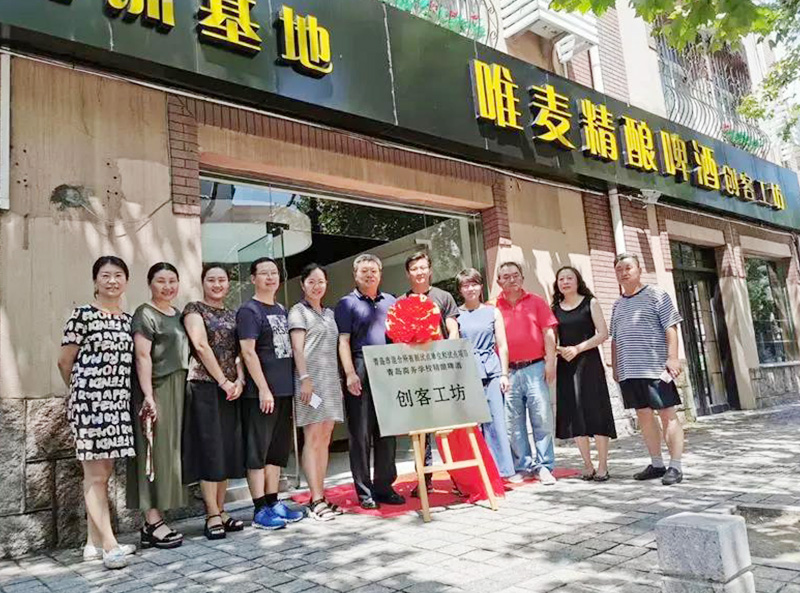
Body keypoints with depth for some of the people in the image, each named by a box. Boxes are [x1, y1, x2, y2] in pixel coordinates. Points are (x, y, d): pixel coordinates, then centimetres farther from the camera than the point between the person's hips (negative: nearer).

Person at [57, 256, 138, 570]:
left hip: (118, 403, 6)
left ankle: (94, 542, 20)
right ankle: (109, 544, 2)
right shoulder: (82, 315, -5)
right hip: (89, 403, -6)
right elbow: (64, 362, -1)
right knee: (96, 474, -2)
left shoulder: (128, 319, 11)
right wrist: (82, 391, 10)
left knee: (102, 473, 11)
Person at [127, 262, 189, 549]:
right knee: (155, 453, -5)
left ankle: (155, 521, 16)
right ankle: (152, 524, 2)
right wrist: (148, 396, -21)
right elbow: (142, 357, -13)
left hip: (178, 391, 8)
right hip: (156, 391, -8)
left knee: (170, 453, 8)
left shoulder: (178, 314, 17)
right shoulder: (145, 314, -5)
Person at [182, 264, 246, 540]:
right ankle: (212, 516, 3)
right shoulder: (194, 309, 0)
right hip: (204, 387, -6)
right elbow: (201, 346, -12)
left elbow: (239, 352, 11)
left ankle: (221, 511, 17)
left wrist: (239, 380, -6)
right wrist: (223, 381, -14)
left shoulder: (233, 315, 16)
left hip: (231, 389, 6)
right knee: (210, 448, -4)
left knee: (228, 449, 7)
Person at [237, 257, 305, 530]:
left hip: (283, 390, 8)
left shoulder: (281, 310, 16)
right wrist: (263, 389, -19)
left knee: (277, 450, 13)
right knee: (257, 451, 0)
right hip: (260, 393, -8)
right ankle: (260, 510, 7)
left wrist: (294, 383, 15)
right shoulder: (248, 310, -6)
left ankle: (273, 503, 24)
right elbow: (248, 352, -14)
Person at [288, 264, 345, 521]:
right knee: (313, 438, -8)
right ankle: (316, 499, -6)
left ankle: (321, 495, 12)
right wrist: (305, 378, -17)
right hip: (311, 379, -7)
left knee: (325, 438, 6)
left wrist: (341, 378, 15)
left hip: (331, 380, 7)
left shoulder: (330, 313, 21)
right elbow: (297, 348, -7)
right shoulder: (298, 311, 2)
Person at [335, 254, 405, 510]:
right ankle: (364, 491, 9)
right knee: (361, 433, 0)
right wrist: (350, 374, -14)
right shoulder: (347, 304, 4)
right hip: (361, 374, -4)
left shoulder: (390, 302, 17)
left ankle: (384, 486, 20)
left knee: (387, 432, 9)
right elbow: (343, 342, -4)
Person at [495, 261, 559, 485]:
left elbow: (548, 333, 5)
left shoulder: (536, 302, 8)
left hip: (535, 368, 0)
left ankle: (544, 466, 9)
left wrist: (550, 362, -3)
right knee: (513, 422, 6)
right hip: (508, 371, 1)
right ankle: (524, 466, 18)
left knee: (542, 418, -1)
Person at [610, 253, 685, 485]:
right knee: (644, 416, 10)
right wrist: (615, 367, 16)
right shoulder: (618, 305, 17)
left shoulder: (656, 295, 0)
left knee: (668, 414, -2)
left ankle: (675, 466, 4)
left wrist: (672, 357, -15)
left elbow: (670, 328, -7)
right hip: (629, 371, 6)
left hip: (655, 368, -6)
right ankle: (656, 464, 20)